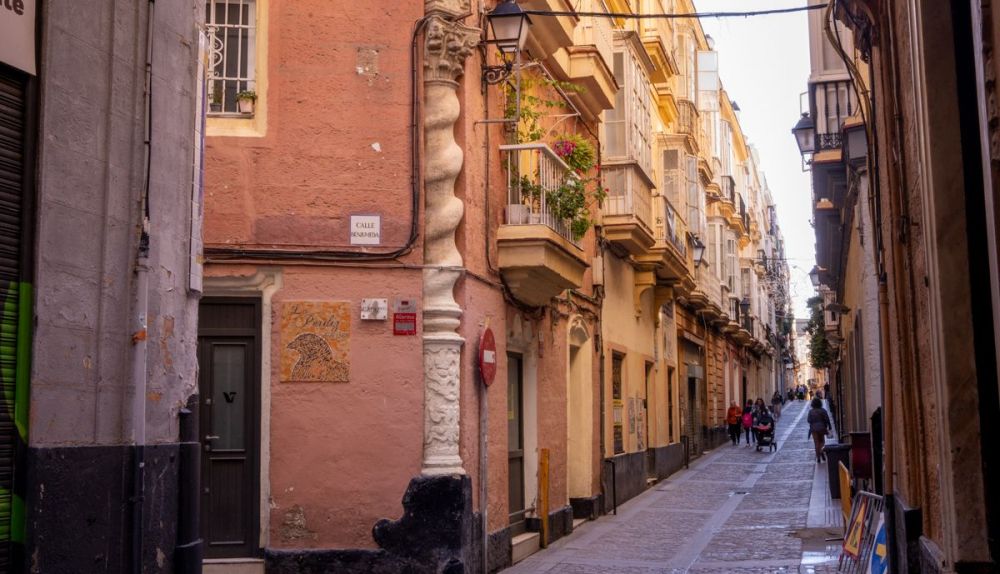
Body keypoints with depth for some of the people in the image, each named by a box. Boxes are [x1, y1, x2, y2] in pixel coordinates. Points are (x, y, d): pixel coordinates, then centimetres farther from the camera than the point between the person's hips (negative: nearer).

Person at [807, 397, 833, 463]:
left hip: (814, 428, 0)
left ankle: (818, 457, 0)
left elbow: (809, 420, -8)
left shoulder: (811, 411, -4)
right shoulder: (823, 410, -4)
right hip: (821, 428, 0)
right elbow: (827, 419, -8)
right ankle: (821, 451, -11)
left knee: (816, 443, 4)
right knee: (822, 441, 17)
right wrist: (829, 427, -2)